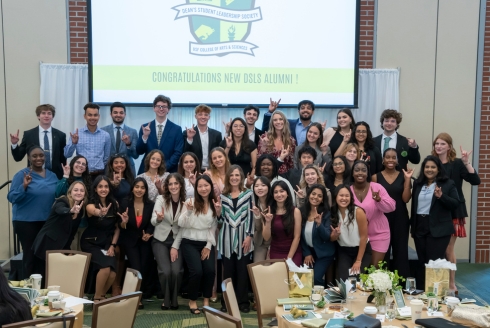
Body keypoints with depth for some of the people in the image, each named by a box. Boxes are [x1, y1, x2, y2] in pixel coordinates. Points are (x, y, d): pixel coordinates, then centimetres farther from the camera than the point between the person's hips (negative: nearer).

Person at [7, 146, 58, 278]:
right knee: (30, 255, -3)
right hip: (26, 222, -4)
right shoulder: (21, 175, -5)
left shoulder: (52, 176, 9)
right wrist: (24, 186, -24)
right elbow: (11, 197, -11)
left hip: (47, 222, 5)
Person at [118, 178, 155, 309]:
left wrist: (149, 234, -17)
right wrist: (124, 222, -26)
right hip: (130, 240, -1)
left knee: (144, 268, -9)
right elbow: (121, 227, -4)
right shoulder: (125, 204, -7)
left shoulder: (151, 205, -5)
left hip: (145, 241, 1)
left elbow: (152, 224, 2)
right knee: (136, 268, -16)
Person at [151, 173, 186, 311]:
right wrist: (159, 218, -42)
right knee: (165, 271, -19)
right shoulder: (161, 199, -7)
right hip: (160, 241, -1)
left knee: (176, 271, -18)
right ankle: (166, 299, 6)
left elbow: (183, 227, -2)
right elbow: (153, 221, -18)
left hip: (177, 241, 1)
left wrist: (175, 246, -9)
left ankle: (174, 299, 7)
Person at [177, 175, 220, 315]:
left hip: (207, 243, 3)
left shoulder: (215, 204, 4)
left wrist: (209, 246, 0)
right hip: (190, 243, -3)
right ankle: (192, 301, 5)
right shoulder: (191, 202, -5)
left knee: (210, 270, -16)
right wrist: (188, 211, -26)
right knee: (197, 271, -19)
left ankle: (206, 300, 7)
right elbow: (181, 224, -10)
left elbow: (214, 227, 7)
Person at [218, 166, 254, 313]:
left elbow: (251, 215, -1)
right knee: (228, 271, 5)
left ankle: (243, 301, 10)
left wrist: (249, 236, -7)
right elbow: (220, 219, 11)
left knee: (242, 270, 1)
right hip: (227, 237, 2)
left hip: (243, 236, -2)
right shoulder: (222, 195, 9)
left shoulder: (248, 193, 3)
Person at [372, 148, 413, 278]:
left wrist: (408, 179, -10)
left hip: (400, 219, 1)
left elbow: (406, 199, -6)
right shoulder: (376, 177, 2)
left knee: (400, 251, 5)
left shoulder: (403, 176, 4)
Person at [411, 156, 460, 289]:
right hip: (419, 228, 5)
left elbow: (456, 204, -8)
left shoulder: (448, 183, -2)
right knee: (421, 262, 11)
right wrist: (412, 226, 13)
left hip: (438, 229, -5)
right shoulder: (418, 183, 12)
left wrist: (441, 196, -23)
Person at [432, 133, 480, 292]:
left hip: (452, 212, -3)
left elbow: (475, 181, -15)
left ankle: (451, 283, 15)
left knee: (448, 250, 1)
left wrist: (466, 162, -22)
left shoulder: (457, 163, -4)